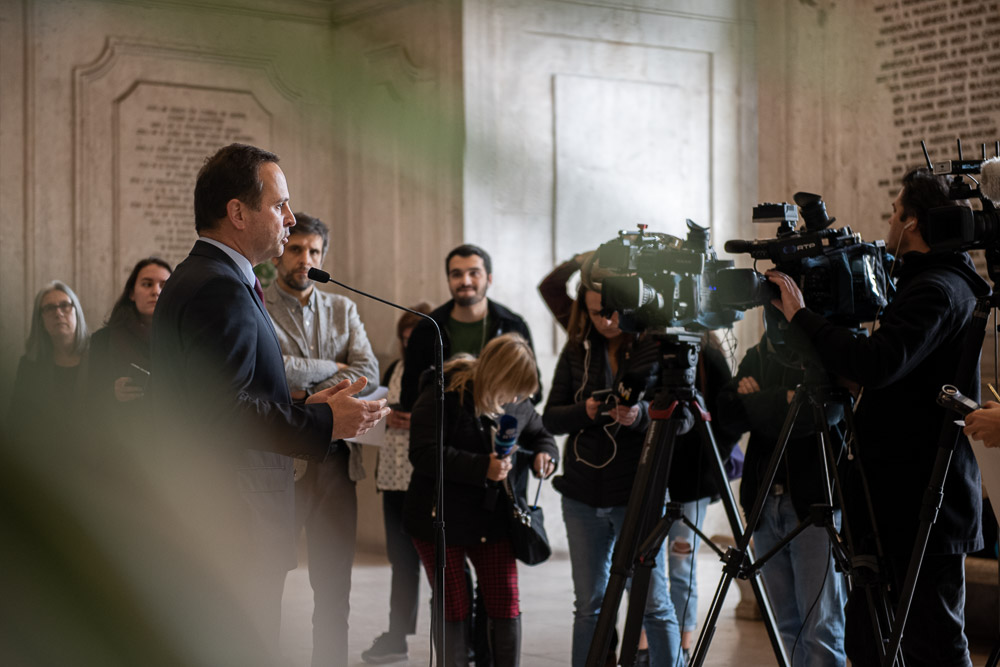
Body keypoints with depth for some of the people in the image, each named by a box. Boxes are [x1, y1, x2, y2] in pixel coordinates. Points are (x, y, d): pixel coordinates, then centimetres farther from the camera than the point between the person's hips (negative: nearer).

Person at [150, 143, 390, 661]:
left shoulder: (193, 280, 18)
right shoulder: (220, 290, -16)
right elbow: (225, 412, -24)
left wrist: (305, 407, 12)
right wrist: (325, 423, -15)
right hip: (234, 524, -11)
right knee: (246, 653, -6)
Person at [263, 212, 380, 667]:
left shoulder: (342, 309, 14)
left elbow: (368, 373, 2)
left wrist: (309, 395, -11)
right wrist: (331, 368, -5)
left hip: (336, 460, 5)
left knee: (334, 582, 9)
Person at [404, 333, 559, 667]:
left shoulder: (518, 402, 1)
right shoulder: (443, 394, -15)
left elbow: (539, 435, 19)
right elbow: (424, 454, -23)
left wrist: (545, 455, -5)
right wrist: (482, 467, -30)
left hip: (493, 520, 4)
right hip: (440, 519, -4)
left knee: (506, 607, 3)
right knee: (454, 611, 5)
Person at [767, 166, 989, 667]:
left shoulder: (937, 291, -15)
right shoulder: (929, 284, 17)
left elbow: (876, 366, -29)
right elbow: (878, 368, 22)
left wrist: (800, 315, -18)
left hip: (923, 499, -10)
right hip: (900, 498, 10)